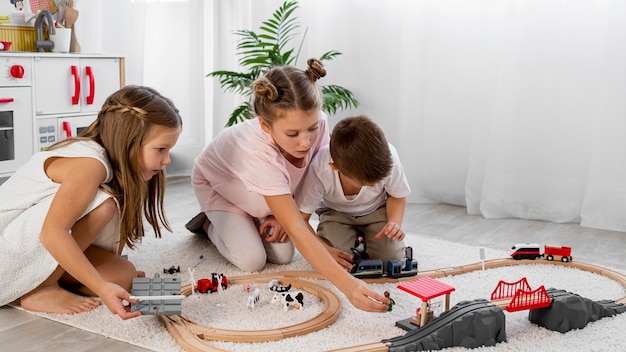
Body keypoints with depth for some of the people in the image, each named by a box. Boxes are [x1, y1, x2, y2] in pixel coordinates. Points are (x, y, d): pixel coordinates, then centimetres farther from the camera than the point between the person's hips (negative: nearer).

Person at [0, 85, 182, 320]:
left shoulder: (117, 165, 2)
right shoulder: (90, 163, -27)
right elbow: (52, 233, -37)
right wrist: (102, 288, -39)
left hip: (32, 250, 9)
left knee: (123, 275, -6)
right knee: (102, 204, -28)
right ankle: (41, 291, -14)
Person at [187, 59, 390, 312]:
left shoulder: (316, 123, -32)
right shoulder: (259, 154, -49)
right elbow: (298, 232, -51)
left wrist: (282, 214, -19)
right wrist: (347, 284, -60)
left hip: (263, 189, 5)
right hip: (218, 185, -5)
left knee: (283, 255, -7)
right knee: (252, 260, -17)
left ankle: (251, 221, 21)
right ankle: (209, 224, 11)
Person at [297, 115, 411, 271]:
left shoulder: (388, 159, -32)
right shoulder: (319, 170, -37)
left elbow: (397, 196, -9)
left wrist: (395, 222, -27)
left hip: (377, 209, 1)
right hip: (335, 212, -1)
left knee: (391, 258, -20)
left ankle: (364, 239, 15)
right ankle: (355, 240, 12)